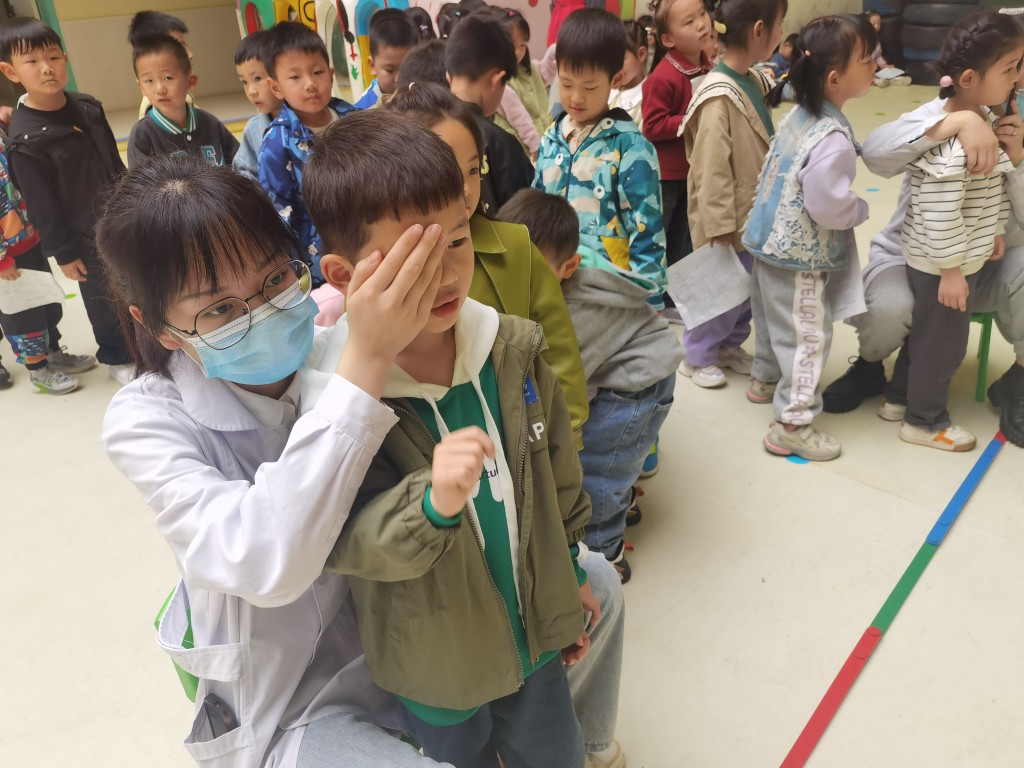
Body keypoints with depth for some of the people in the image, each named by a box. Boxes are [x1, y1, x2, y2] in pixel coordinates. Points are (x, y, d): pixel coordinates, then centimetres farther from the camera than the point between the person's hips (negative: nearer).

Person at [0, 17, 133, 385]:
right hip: (84, 236, -5)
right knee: (103, 298, 10)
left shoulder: (88, 107, -1)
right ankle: (116, 358, 32)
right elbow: (41, 206, -14)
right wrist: (63, 252, -12)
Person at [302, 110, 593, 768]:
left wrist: (572, 572, 11)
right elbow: (351, 541, -27)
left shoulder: (514, 348, -13)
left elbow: (560, 468, 1)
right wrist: (434, 503, -46)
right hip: (435, 666, -3)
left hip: (535, 634, 4)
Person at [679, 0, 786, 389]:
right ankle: (698, 356, 24)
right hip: (730, 218, -8)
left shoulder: (753, 81, 6)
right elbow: (711, 168, -23)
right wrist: (720, 225, -21)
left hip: (754, 213, 8)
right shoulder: (719, 97, -23)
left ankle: (730, 345, 37)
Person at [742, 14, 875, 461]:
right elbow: (829, 208, -27)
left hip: (773, 242, 10)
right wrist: (861, 209, -7)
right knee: (807, 335, 0)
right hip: (800, 255, -9)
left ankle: (766, 376, 48)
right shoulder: (833, 139, -28)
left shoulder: (798, 115, 2)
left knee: (773, 316, 26)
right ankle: (792, 424, 9)